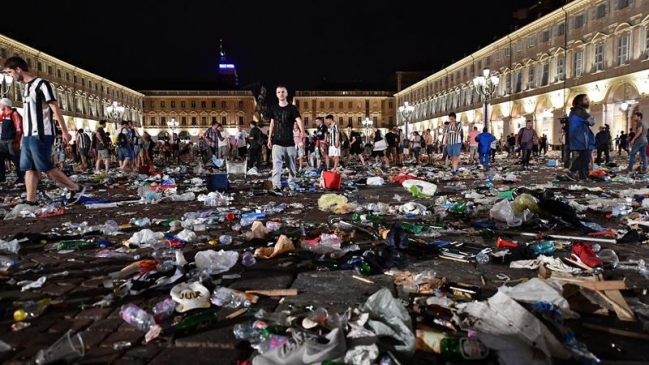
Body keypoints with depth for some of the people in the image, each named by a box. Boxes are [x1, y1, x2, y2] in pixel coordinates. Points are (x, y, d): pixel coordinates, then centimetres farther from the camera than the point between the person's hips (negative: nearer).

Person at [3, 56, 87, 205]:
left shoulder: (41, 84, -7)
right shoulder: (27, 87, 18)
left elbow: (55, 109, -11)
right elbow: (29, 113, 20)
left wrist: (64, 131, -15)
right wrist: (25, 133, 18)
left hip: (41, 135, -8)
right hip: (28, 135, 9)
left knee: (46, 168, -7)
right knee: (29, 168, 6)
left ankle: (76, 188, 4)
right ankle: (30, 201, 9)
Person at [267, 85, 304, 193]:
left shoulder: (292, 108, -4)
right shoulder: (274, 108, 7)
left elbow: (299, 120, -20)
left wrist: (302, 132, -40)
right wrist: (269, 138, 12)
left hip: (289, 142, -1)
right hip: (277, 142, 1)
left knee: (291, 166, 9)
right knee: (277, 165, -11)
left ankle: (292, 185, 22)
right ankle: (276, 186, -15)